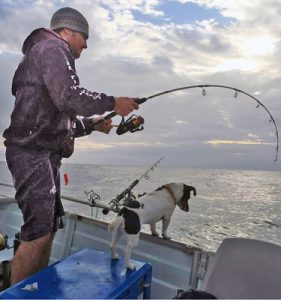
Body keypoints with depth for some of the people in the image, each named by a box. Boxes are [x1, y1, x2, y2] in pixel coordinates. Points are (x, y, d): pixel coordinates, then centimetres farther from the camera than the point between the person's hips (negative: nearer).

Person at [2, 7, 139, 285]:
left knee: (49, 226, 14)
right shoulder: (52, 46, -3)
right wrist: (112, 103, -10)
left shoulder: (48, 54, 28)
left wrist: (92, 124, 22)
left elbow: (58, 119, 26)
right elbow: (69, 98, -21)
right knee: (38, 231, -10)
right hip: (33, 153, -11)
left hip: (43, 154, 11)